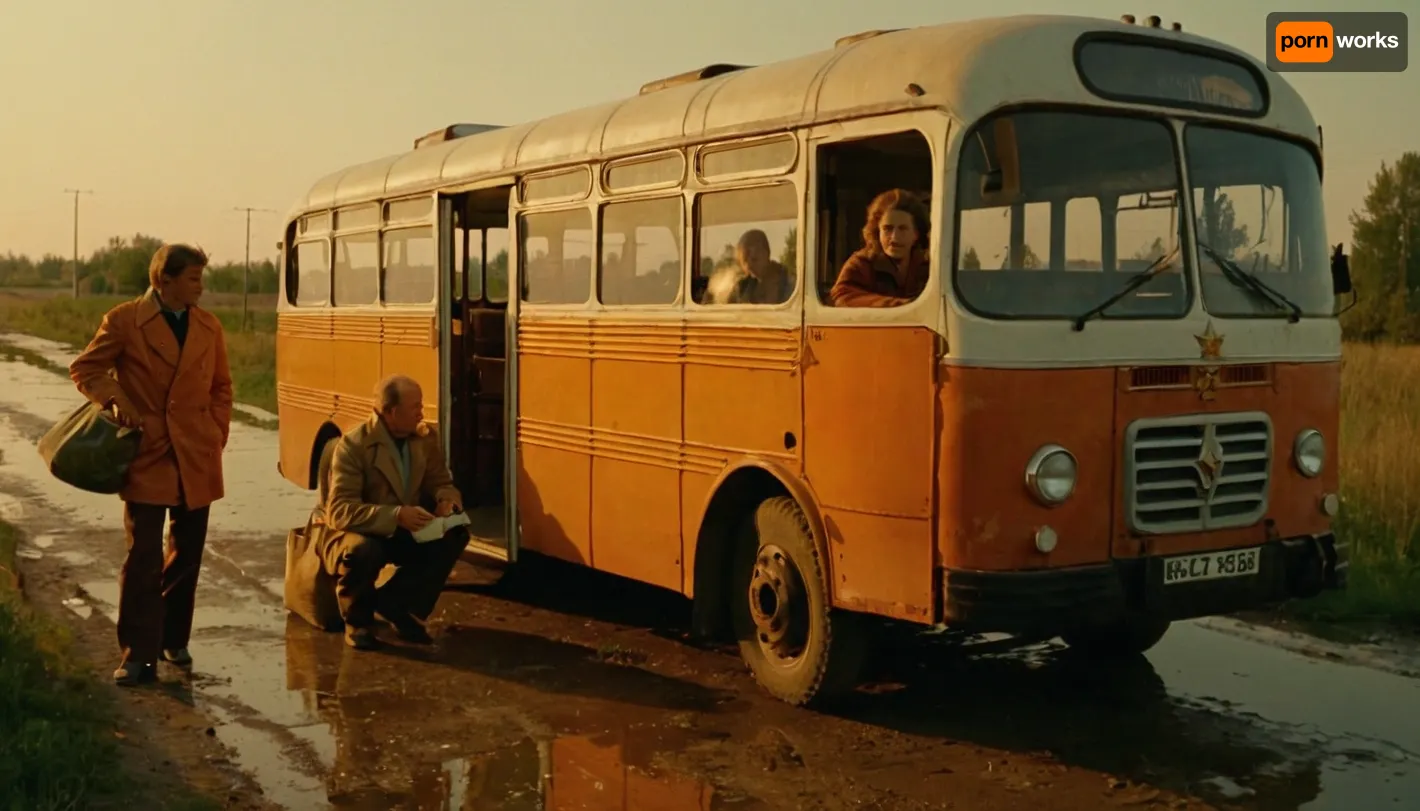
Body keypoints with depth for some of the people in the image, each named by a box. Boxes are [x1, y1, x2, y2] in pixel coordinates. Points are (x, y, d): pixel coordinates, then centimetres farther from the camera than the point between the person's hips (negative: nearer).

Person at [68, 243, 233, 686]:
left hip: (197, 461, 4)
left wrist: (216, 437, 5)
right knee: (143, 558, -5)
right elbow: (84, 368, 3)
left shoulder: (209, 326, 8)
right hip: (146, 457, -4)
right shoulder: (123, 321, -4)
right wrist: (115, 400, -14)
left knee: (186, 555, 12)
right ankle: (138, 655, 0)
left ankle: (173, 640, 27)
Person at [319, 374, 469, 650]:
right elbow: (340, 510, -28)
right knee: (362, 550, -39)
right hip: (360, 533, -6)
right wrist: (396, 515, -41)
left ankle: (394, 602, -3)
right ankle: (357, 620, -7)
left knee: (455, 535, -19)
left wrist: (446, 500, -21)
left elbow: (441, 482, 6)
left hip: (404, 532, 6)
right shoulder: (353, 444, -22)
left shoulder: (427, 438, -3)